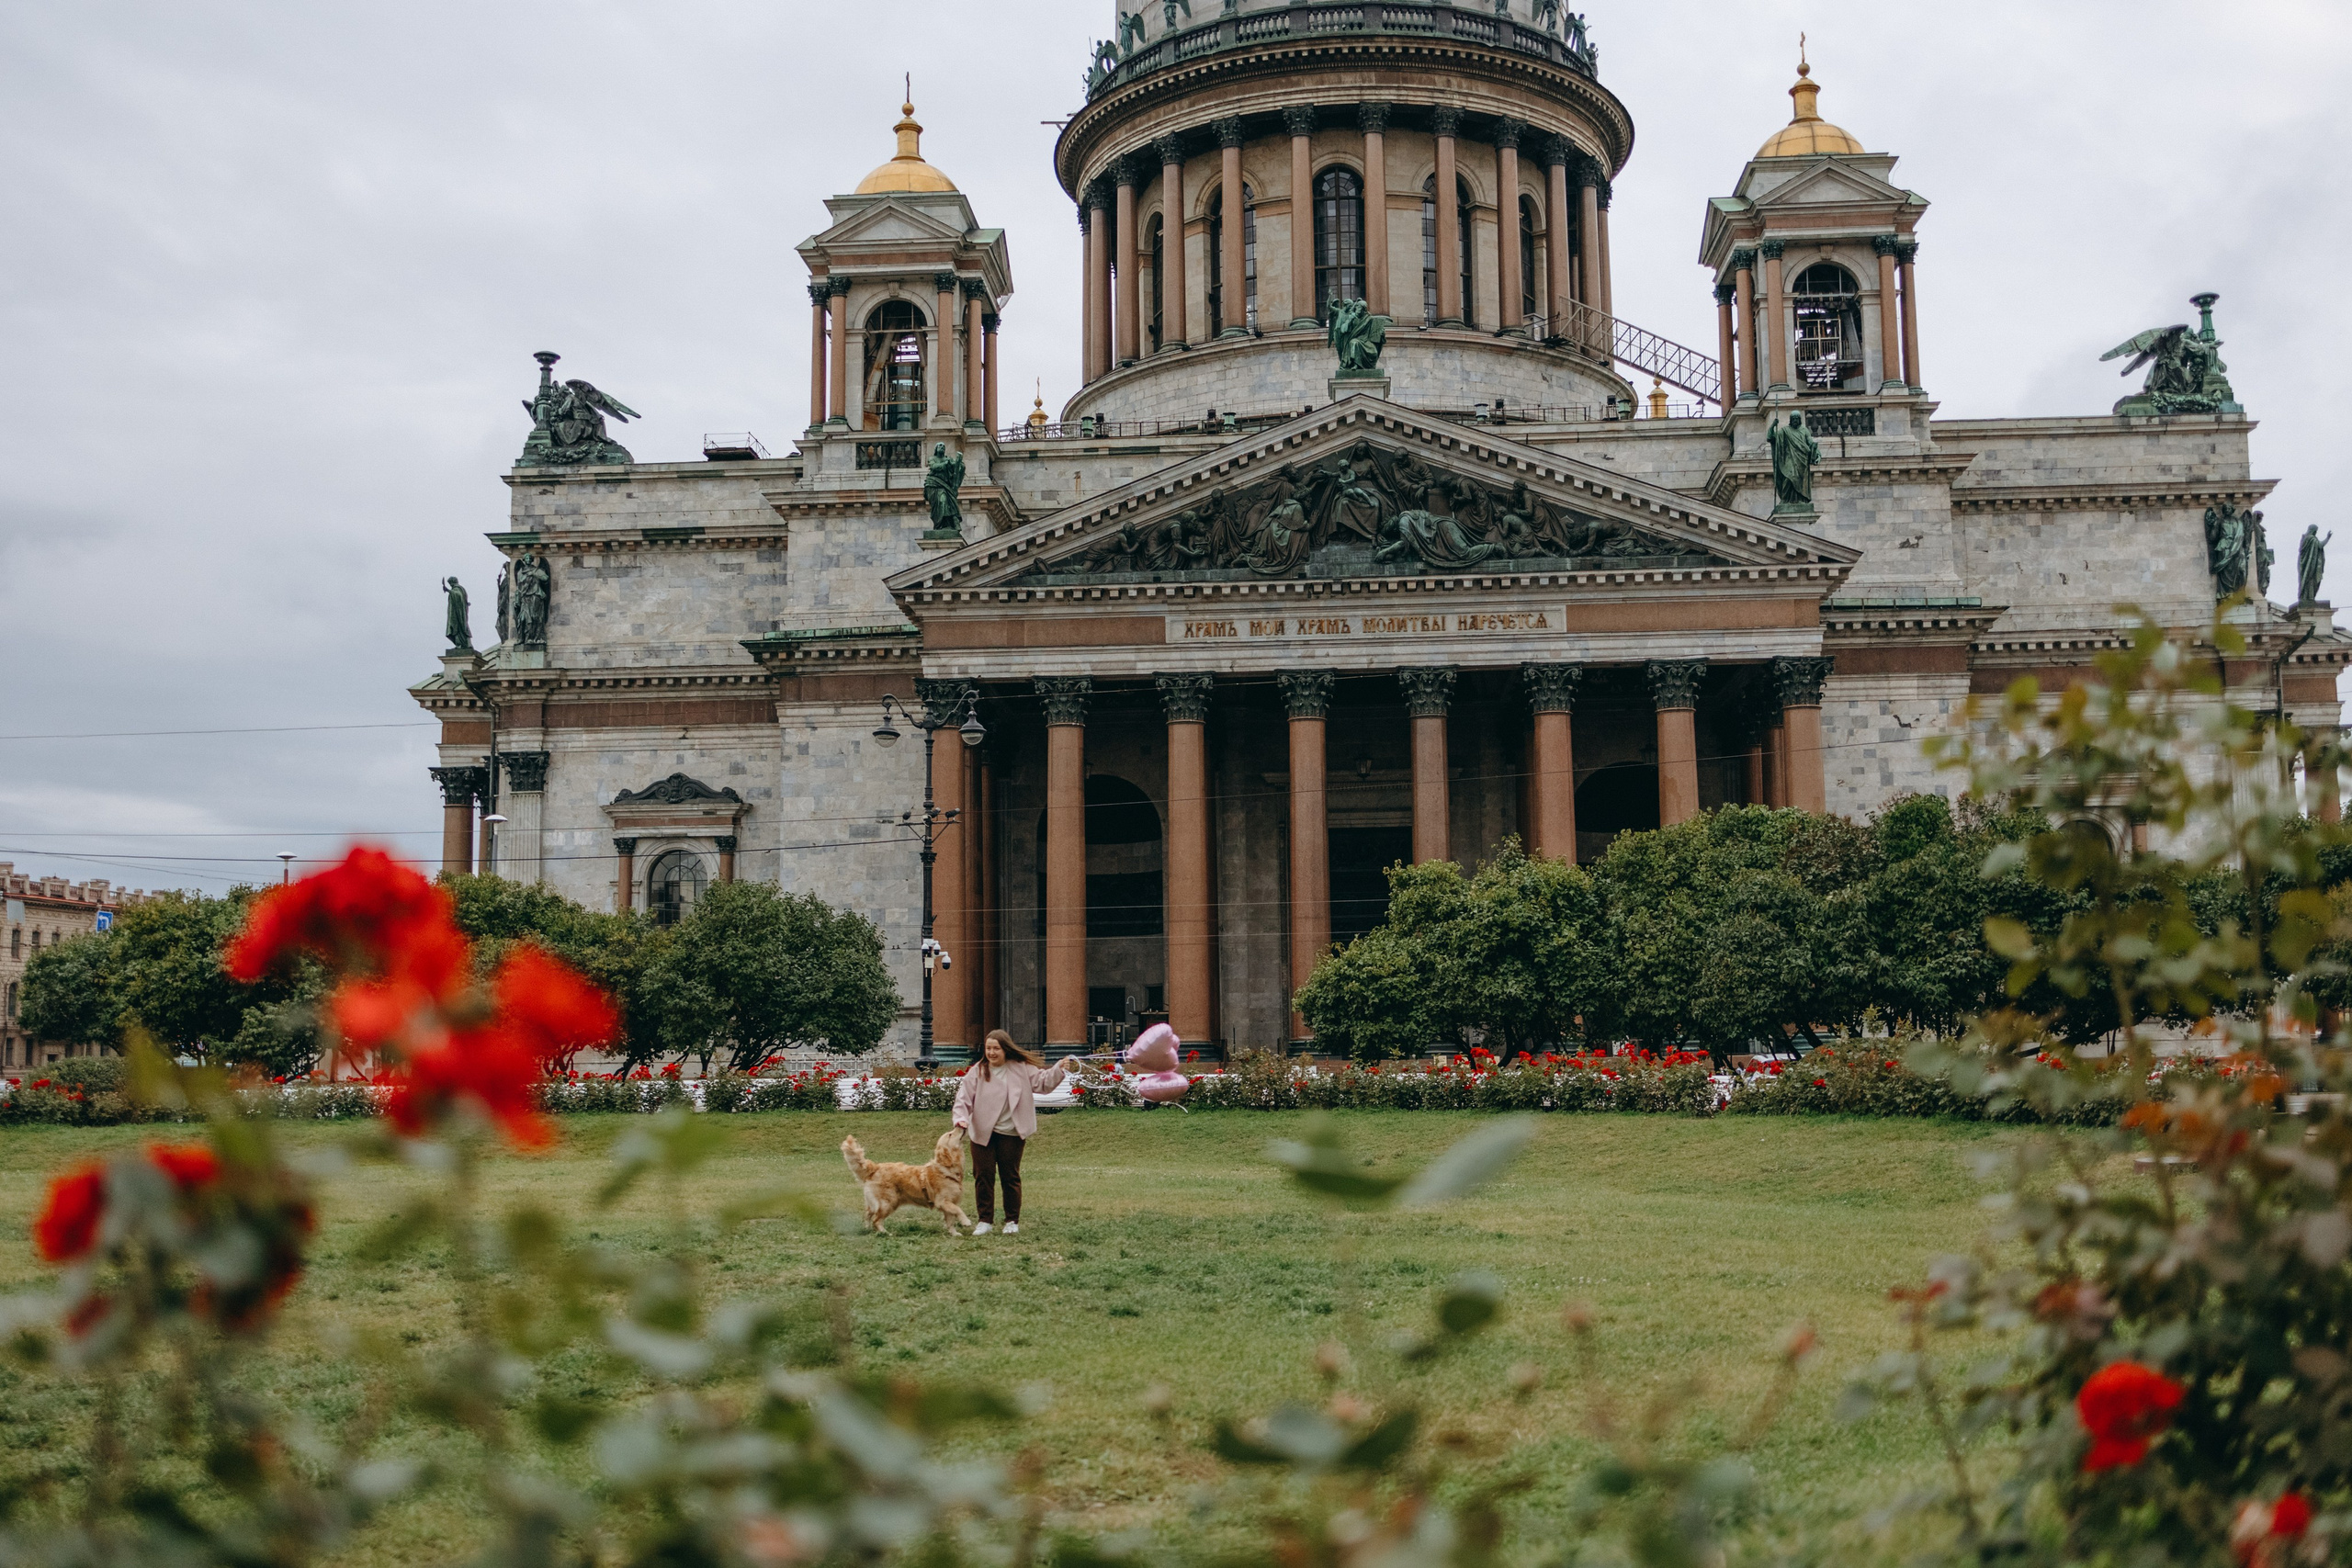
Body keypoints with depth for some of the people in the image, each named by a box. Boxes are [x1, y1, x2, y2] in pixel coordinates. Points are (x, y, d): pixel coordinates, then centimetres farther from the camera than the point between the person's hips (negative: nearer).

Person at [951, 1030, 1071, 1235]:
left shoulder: (1022, 1068, -1)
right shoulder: (977, 1071, -4)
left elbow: (1042, 1081, 2)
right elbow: (963, 1097, -6)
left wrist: (1059, 1069, -13)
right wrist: (961, 1118, -21)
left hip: (1010, 1133, 0)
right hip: (982, 1133, 0)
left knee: (1010, 1177, 7)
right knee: (983, 1176, 2)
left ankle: (1012, 1221, 17)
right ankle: (985, 1220, 12)